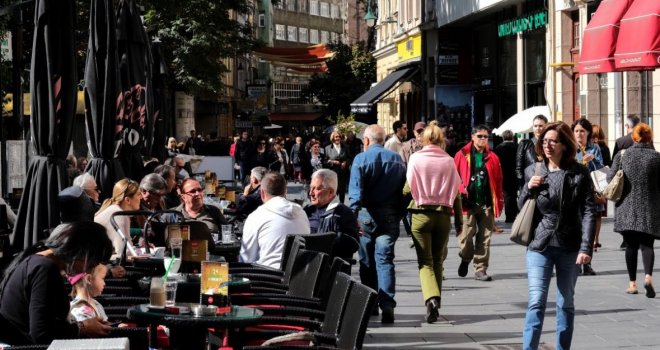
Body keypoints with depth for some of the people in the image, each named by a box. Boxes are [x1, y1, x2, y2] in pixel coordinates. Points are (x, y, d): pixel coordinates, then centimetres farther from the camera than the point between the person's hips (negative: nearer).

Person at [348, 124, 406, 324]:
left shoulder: (361, 159, -3)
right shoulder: (397, 160, 9)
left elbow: (355, 191, -12)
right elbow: (403, 190, 10)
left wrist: (353, 216, -18)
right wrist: (399, 216, 15)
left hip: (366, 214, -2)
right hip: (389, 215, 2)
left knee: (367, 261, 10)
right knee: (385, 259, -1)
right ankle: (387, 305, -16)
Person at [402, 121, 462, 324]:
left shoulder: (416, 159, -5)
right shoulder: (449, 161, 0)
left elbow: (408, 188, -6)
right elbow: (456, 191, 2)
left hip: (421, 214, -2)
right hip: (443, 214, 2)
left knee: (425, 261, 1)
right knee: (437, 260, 15)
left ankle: (431, 299, -21)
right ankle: (435, 301, 18)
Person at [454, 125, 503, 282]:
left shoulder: (492, 158, 9)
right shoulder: (462, 155, 3)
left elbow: (498, 181, 9)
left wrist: (499, 202, 5)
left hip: (487, 204, 2)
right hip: (467, 203, -2)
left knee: (484, 239, 2)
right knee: (465, 236, -3)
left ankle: (480, 269, 9)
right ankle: (466, 259, 27)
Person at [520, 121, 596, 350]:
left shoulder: (579, 173, -2)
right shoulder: (533, 171, 5)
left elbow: (589, 211, -5)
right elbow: (521, 207, 14)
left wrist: (586, 247, -13)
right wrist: (529, 189, -7)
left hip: (569, 247, 0)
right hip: (539, 245, 0)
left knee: (566, 304, 11)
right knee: (536, 302, -10)